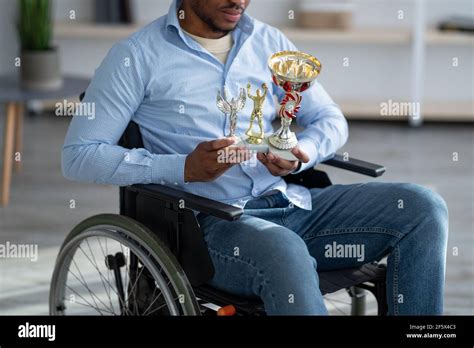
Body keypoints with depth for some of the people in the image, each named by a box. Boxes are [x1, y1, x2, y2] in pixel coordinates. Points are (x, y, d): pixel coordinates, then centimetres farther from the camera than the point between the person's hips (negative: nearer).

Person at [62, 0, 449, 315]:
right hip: (208, 221, -5)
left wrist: (302, 154, -5)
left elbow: (331, 119, 21)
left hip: (289, 202, 6)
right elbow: (78, 155, -4)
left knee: (422, 207, -14)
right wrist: (184, 168, -16)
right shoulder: (138, 56, 1)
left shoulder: (268, 41, 16)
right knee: (285, 253, -39)